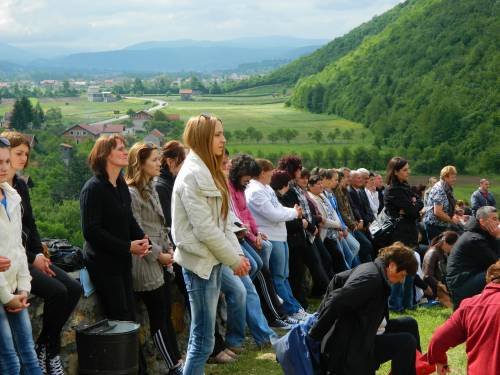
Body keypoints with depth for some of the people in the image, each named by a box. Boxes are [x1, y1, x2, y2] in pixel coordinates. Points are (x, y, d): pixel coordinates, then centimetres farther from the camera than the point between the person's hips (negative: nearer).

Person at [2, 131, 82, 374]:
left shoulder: (20, 185, 13)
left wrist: (40, 254, 1)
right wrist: (32, 259, -14)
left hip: (29, 255, 8)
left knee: (73, 288, -5)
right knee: (56, 291, -21)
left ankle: (43, 346, 3)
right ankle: (49, 351, -2)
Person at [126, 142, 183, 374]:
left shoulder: (151, 189, 15)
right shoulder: (131, 193, -13)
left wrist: (169, 249, 5)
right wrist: (159, 255, -12)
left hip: (161, 261, 9)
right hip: (145, 263, -8)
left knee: (166, 314, 10)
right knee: (159, 317, -1)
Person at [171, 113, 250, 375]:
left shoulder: (209, 172, 14)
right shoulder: (192, 174, -17)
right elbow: (204, 228, -20)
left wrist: (238, 253, 2)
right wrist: (233, 260, -13)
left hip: (212, 259, 10)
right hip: (200, 260, -10)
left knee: (199, 334, 14)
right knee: (204, 340, -6)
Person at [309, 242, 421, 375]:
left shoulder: (368, 268, 7)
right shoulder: (372, 278, -24)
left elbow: (337, 279, 19)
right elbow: (336, 303, -29)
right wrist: (314, 335, -22)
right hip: (349, 347, -11)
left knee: (409, 324, 12)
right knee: (406, 343, -18)